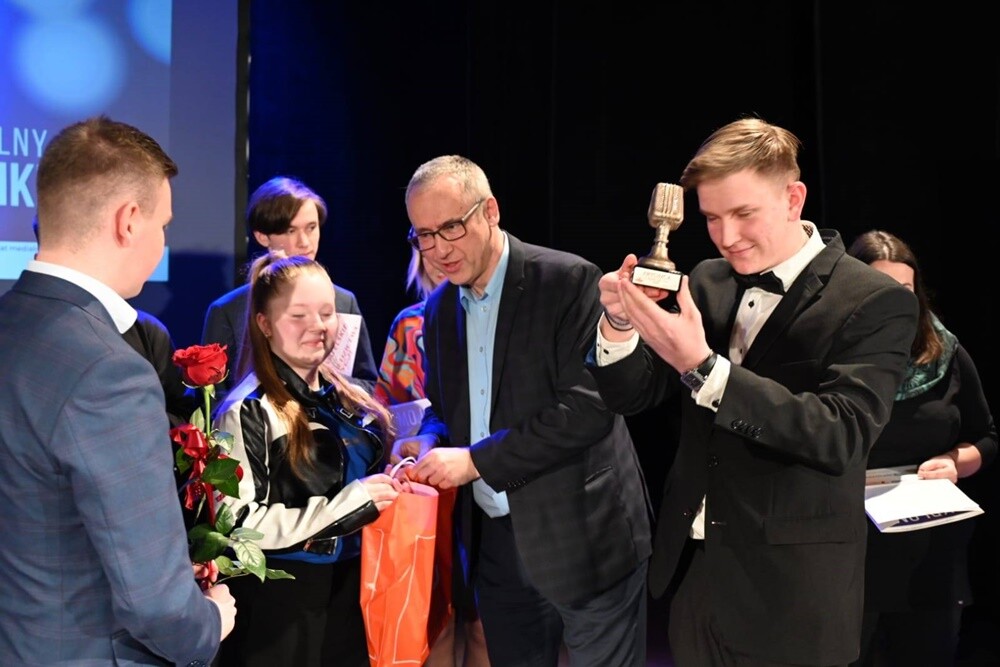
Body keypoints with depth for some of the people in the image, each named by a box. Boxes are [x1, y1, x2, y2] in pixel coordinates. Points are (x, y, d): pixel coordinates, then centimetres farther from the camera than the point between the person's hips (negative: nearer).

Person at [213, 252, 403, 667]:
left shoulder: (349, 400, 7)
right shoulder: (249, 413, -14)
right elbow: (238, 524, -21)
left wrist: (396, 483, 0)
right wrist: (347, 502, -22)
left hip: (350, 593, 6)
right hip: (282, 609, -6)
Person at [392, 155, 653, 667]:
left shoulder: (568, 281, -14)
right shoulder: (439, 308, 8)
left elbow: (589, 405, -21)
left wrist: (476, 460, -21)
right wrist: (430, 441, -5)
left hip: (581, 534, -6)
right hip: (495, 539, 6)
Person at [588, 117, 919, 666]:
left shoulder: (875, 304, -12)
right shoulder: (706, 282, 5)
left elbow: (842, 436, -24)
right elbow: (628, 397, 4)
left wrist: (703, 366, -32)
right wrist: (620, 324, -18)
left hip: (789, 593, -5)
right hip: (692, 568, 5)